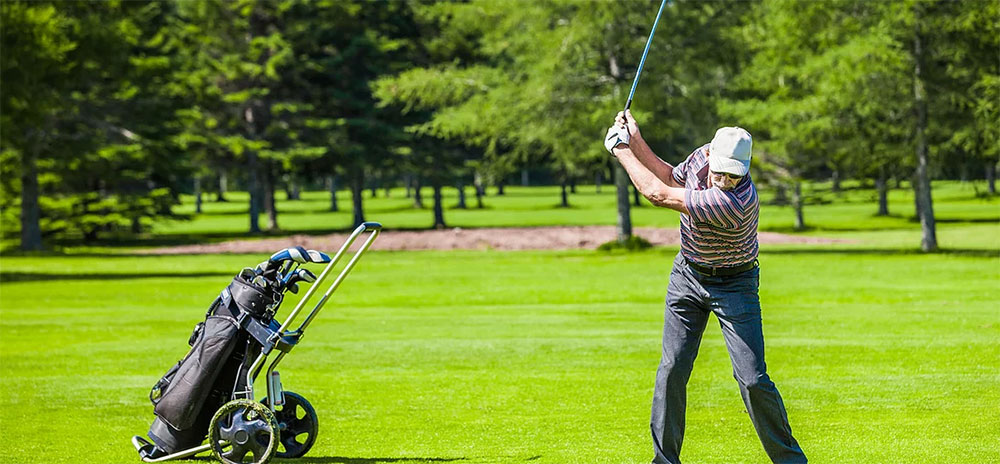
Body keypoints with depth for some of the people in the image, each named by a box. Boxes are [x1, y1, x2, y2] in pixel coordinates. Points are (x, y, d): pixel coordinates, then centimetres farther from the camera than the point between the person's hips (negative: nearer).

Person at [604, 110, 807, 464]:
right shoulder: (702, 157, -13)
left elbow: (657, 194, -30)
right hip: (687, 275, 6)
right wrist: (636, 141, 2)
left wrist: (621, 150, -18)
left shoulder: (735, 202, -36)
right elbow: (670, 177, 14)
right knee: (673, 368, -2)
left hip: (734, 284, -6)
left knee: (753, 379, -12)